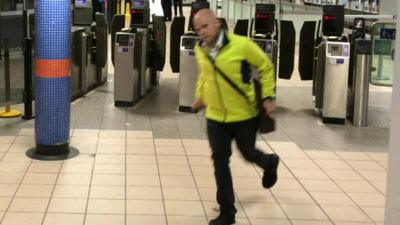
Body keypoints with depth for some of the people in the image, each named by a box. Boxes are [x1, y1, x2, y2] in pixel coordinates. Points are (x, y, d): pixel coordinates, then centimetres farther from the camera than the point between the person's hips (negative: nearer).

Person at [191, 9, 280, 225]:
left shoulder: (242, 45, -19)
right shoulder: (200, 50, -3)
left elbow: (266, 67, -6)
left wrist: (268, 97, -9)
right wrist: (200, 96, 10)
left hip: (243, 115, -4)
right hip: (215, 116, 4)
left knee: (248, 154, 14)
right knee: (219, 161, 2)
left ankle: (270, 163, 52)